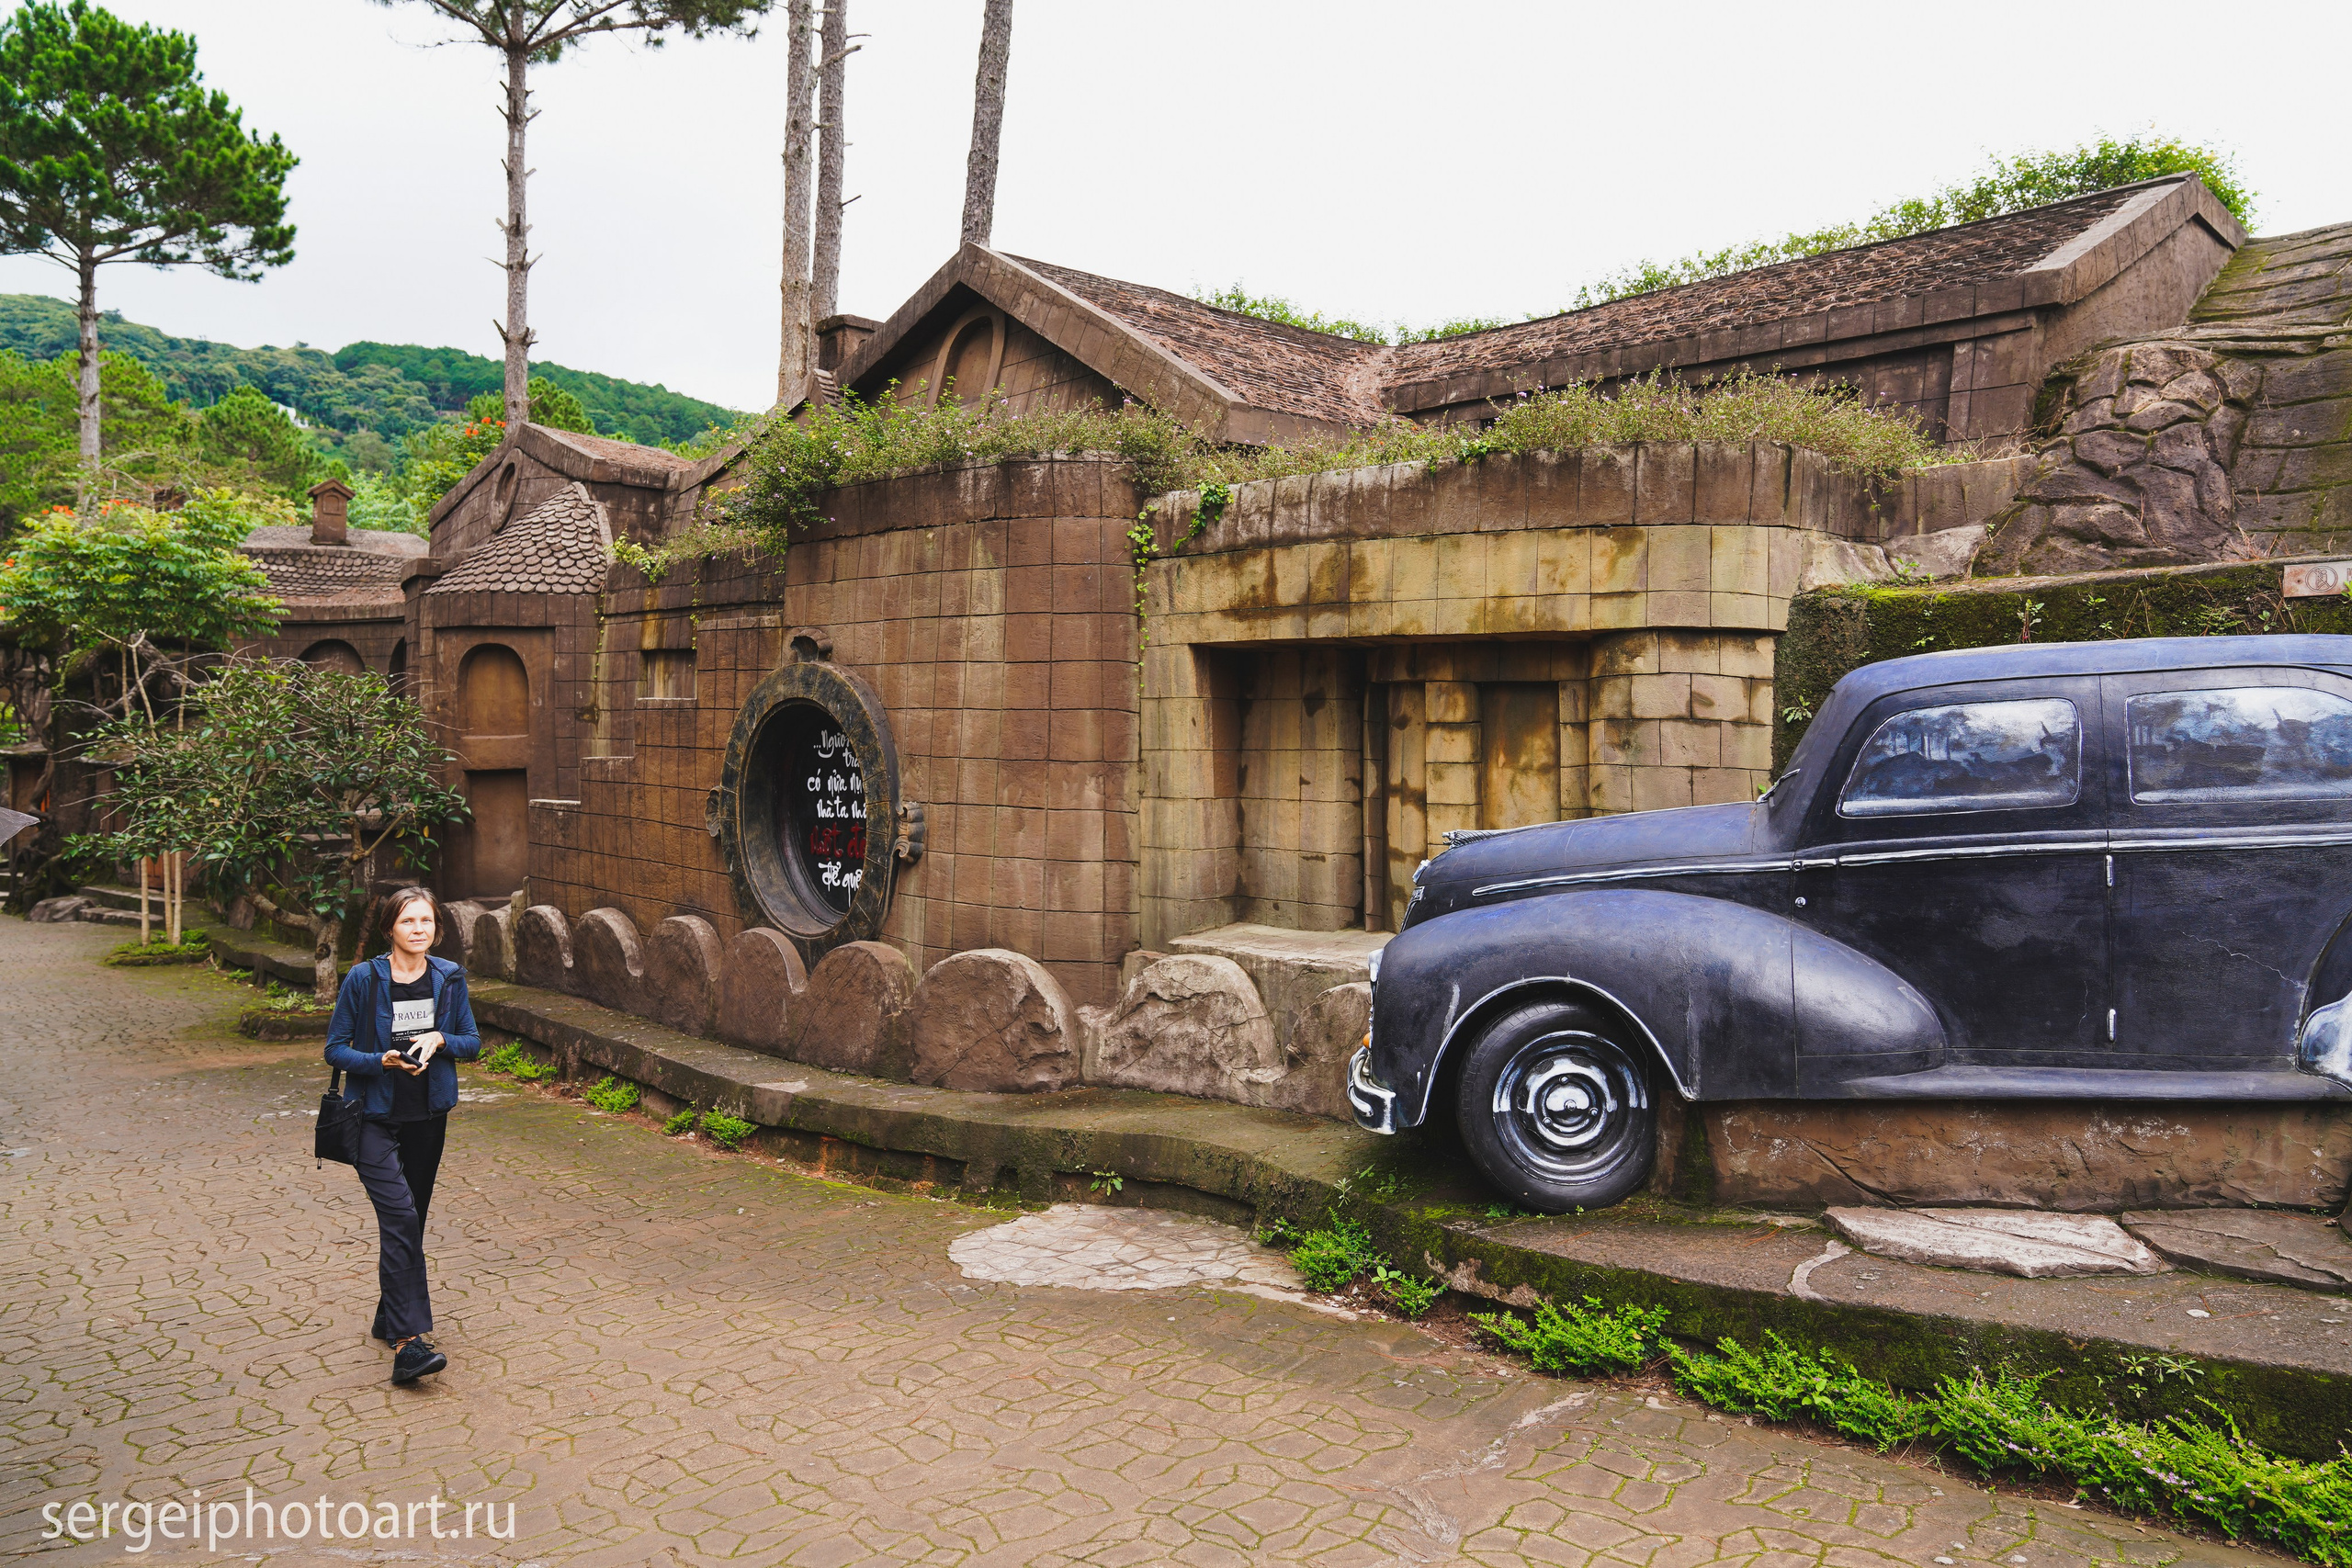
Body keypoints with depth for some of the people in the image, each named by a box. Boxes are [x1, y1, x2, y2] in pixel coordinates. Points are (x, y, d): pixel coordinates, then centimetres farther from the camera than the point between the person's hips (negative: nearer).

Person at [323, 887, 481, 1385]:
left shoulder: (449, 978, 1)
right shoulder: (363, 979, -9)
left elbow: (472, 1042, 8)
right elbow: (335, 1048, -4)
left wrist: (440, 1040, -13)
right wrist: (380, 1061, -21)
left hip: (427, 1118, 4)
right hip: (375, 1119, -4)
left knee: (411, 1221, 14)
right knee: (400, 1217, -18)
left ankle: (390, 1319, 33)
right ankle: (406, 1343, -20)